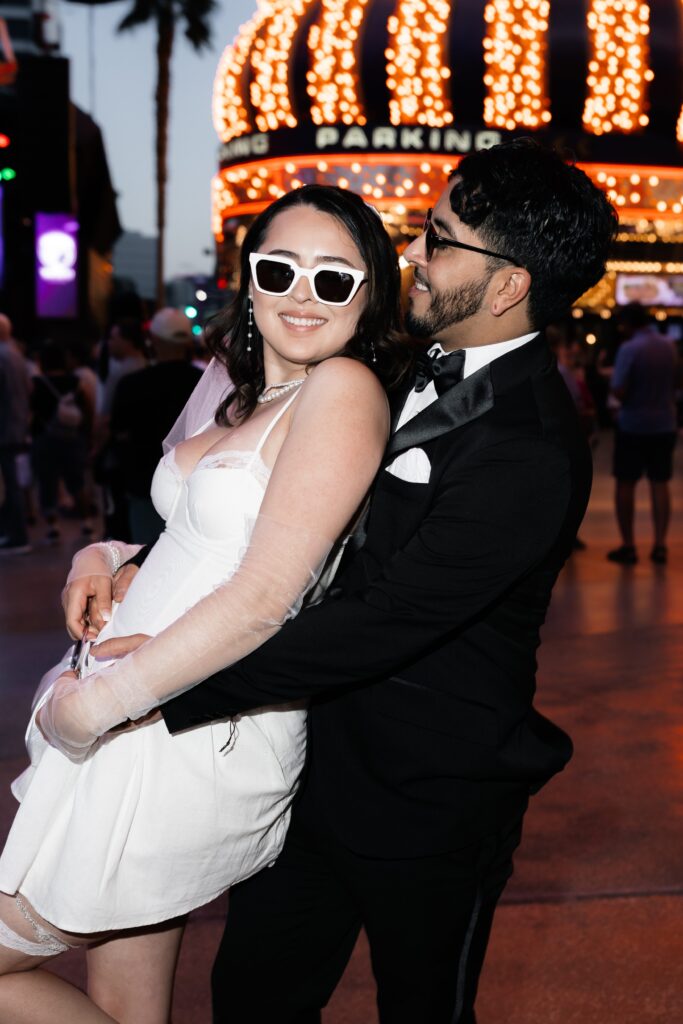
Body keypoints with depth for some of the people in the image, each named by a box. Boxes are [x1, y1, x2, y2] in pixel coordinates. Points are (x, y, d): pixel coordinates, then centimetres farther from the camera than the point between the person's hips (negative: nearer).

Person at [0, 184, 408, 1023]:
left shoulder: (344, 388, -16)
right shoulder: (235, 389, 11)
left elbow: (263, 599, -20)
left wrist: (101, 703, -14)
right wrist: (107, 558, 1)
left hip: (194, 742, -8)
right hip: (147, 724, 8)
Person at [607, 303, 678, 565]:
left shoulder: (629, 349, -16)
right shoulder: (670, 346, 3)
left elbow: (619, 391, -20)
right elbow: (674, 384, 13)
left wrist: (612, 380, 0)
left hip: (633, 425, -5)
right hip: (665, 424, 5)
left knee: (625, 484, 5)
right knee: (660, 483, 9)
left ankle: (628, 546, 6)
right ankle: (660, 545, 8)